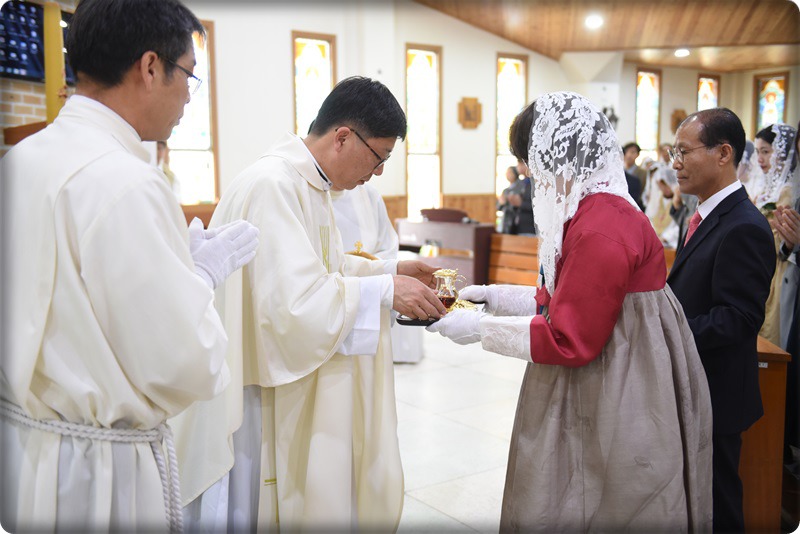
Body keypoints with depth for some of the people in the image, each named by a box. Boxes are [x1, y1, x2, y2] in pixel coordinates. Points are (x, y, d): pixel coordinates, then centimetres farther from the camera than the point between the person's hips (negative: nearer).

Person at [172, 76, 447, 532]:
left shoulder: (310, 183, 8)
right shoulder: (273, 186, -24)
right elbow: (295, 300, -31)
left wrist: (390, 269, 9)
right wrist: (384, 290, -23)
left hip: (295, 381, 10)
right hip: (256, 393, -10)